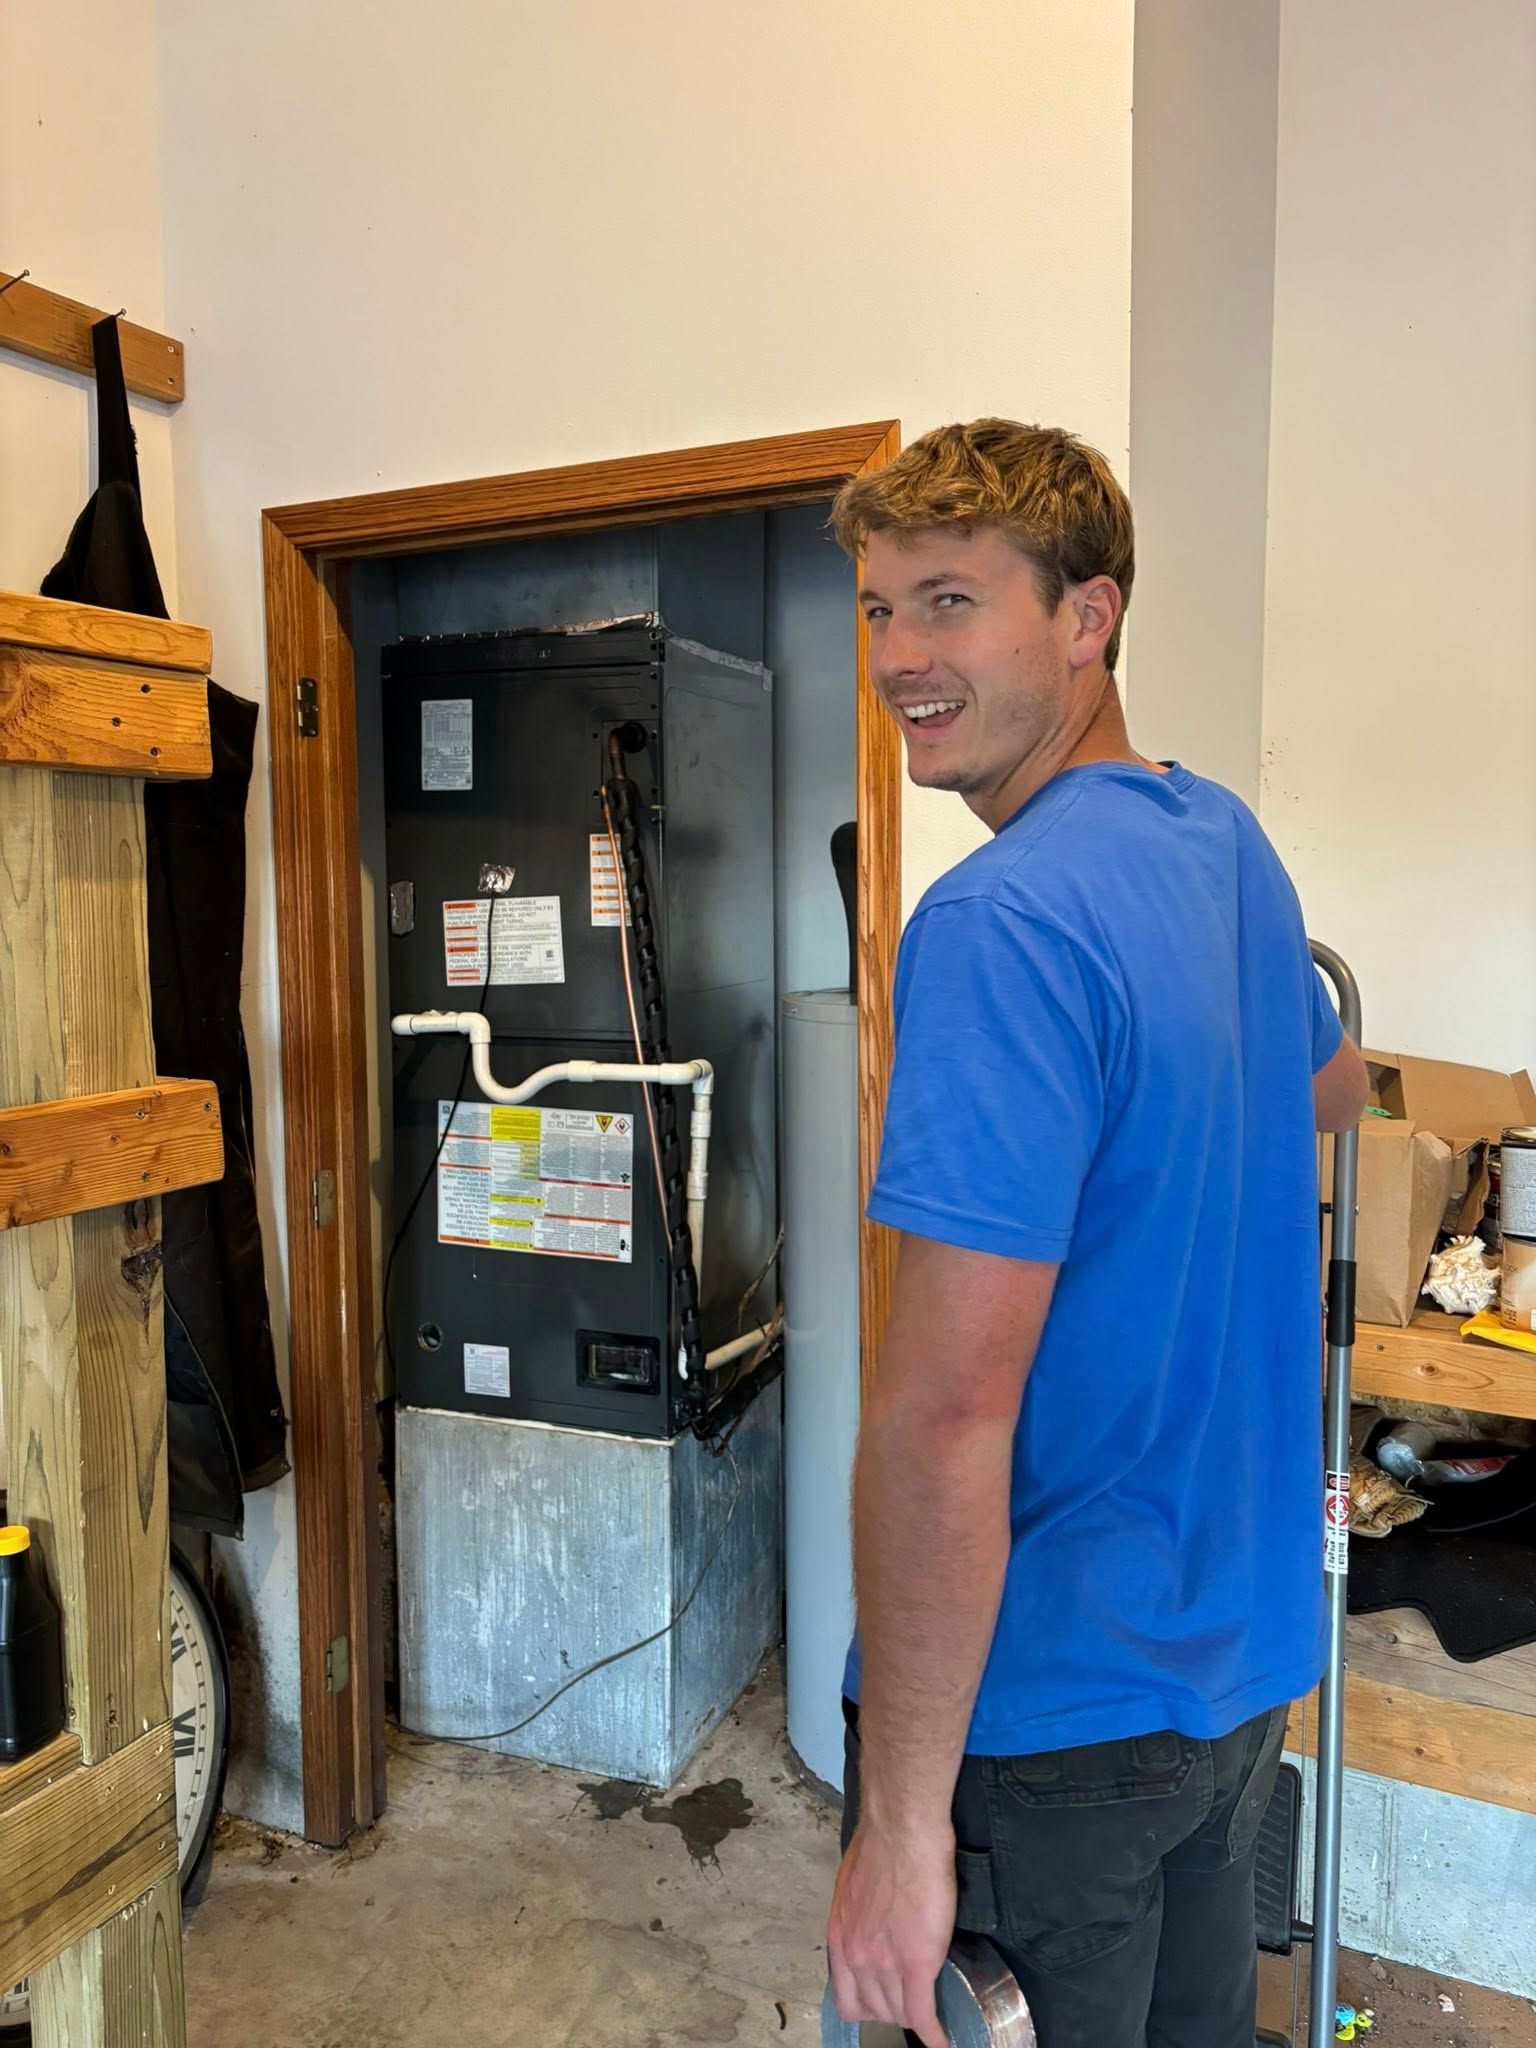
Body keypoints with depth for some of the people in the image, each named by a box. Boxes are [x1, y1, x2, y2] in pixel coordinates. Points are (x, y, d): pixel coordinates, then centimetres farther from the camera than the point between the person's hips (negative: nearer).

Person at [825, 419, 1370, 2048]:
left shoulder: (1005, 920, -26)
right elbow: (1329, 1094, 21)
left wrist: (899, 1817, -20)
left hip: (1049, 1710, -8)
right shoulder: (1227, 840, 1)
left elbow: (946, 1416, -29)